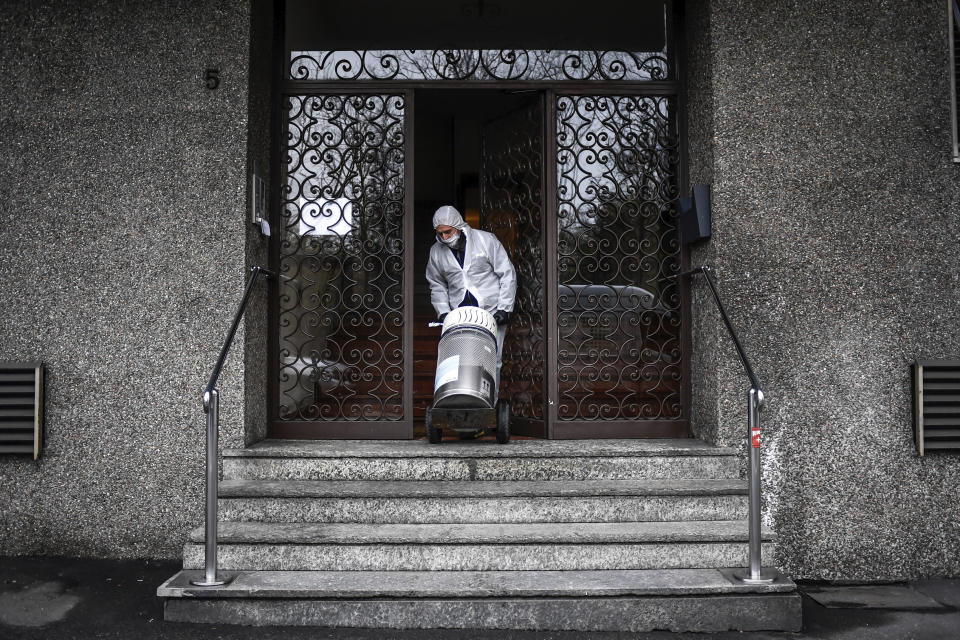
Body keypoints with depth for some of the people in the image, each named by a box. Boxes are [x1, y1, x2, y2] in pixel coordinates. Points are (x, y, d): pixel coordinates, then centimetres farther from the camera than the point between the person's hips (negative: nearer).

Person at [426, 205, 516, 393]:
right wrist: (443, 312, 3)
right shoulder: (436, 252, 6)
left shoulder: (486, 240, -3)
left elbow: (507, 274, -1)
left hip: (492, 313, -2)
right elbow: (437, 286, 17)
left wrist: (504, 308, -7)